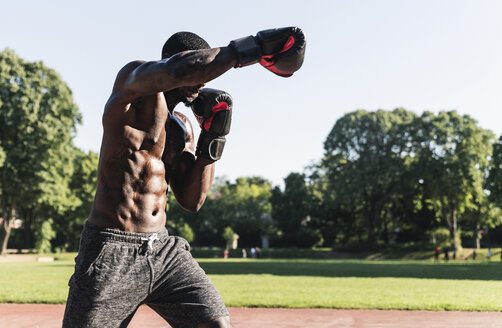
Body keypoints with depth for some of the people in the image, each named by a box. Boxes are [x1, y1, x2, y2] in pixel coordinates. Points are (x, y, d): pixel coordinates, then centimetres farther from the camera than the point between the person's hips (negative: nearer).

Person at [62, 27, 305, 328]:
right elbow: (179, 69, -29)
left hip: (165, 248, 6)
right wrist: (253, 47, -27)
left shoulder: (183, 126, 15)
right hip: (112, 252, -6)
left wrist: (213, 138, 1)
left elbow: (191, 201, 10)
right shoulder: (131, 77, -4)